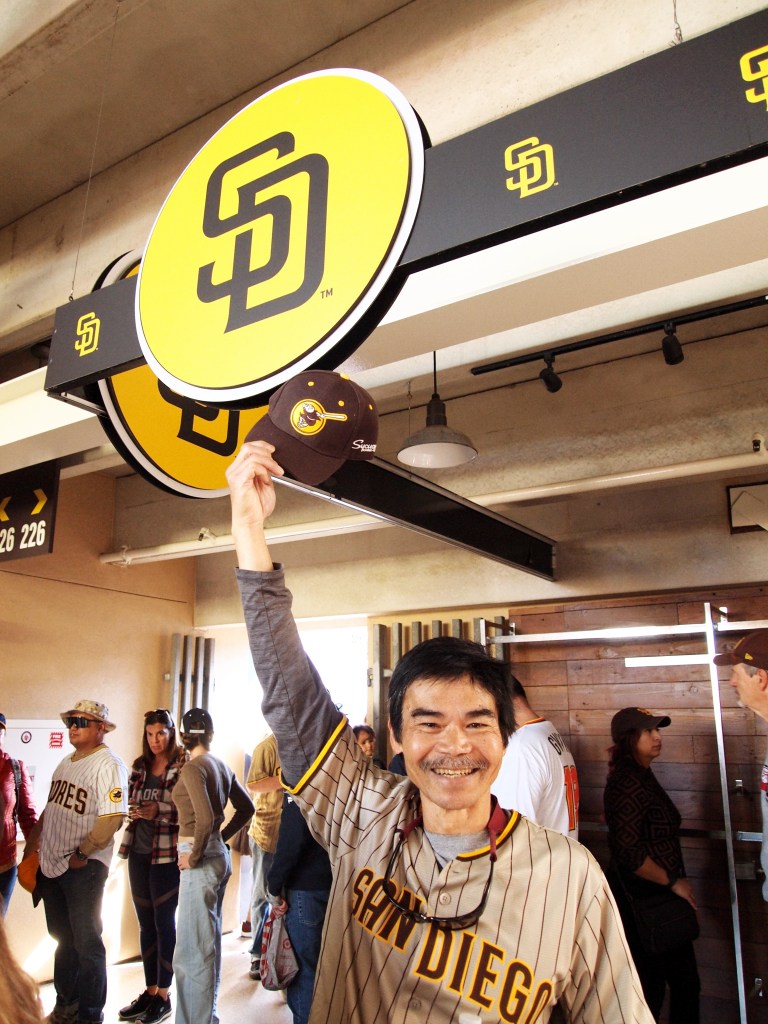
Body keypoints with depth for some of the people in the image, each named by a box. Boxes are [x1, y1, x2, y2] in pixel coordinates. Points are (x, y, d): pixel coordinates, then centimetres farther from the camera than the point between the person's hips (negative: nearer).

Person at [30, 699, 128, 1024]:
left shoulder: (108, 765, -16)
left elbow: (113, 817, -22)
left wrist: (82, 854, -18)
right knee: (63, 939, 21)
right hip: (51, 864, 8)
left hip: (83, 867, -8)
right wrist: (33, 838, 10)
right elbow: (52, 806, 18)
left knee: (86, 944, 5)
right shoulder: (67, 762, 11)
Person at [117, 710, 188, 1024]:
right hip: (139, 853, 6)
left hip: (167, 854, -6)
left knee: (164, 923, 5)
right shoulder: (140, 766, 8)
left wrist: (159, 811, -23)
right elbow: (130, 803, 15)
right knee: (146, 924, 15)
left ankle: (163, 996, 19)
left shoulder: (184, 765, -10)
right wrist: (131, 810, -6)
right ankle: (150, 991, 28)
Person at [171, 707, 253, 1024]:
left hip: (202, 859, -9)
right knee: (209, 941, 19)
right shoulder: (222, 766, 7)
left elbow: (205, 820, -26)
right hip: (220, 855, 9)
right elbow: (246, 808, 16)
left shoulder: (192, 768, -16)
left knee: (192, 949, 1)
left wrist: (193, 856, -14)